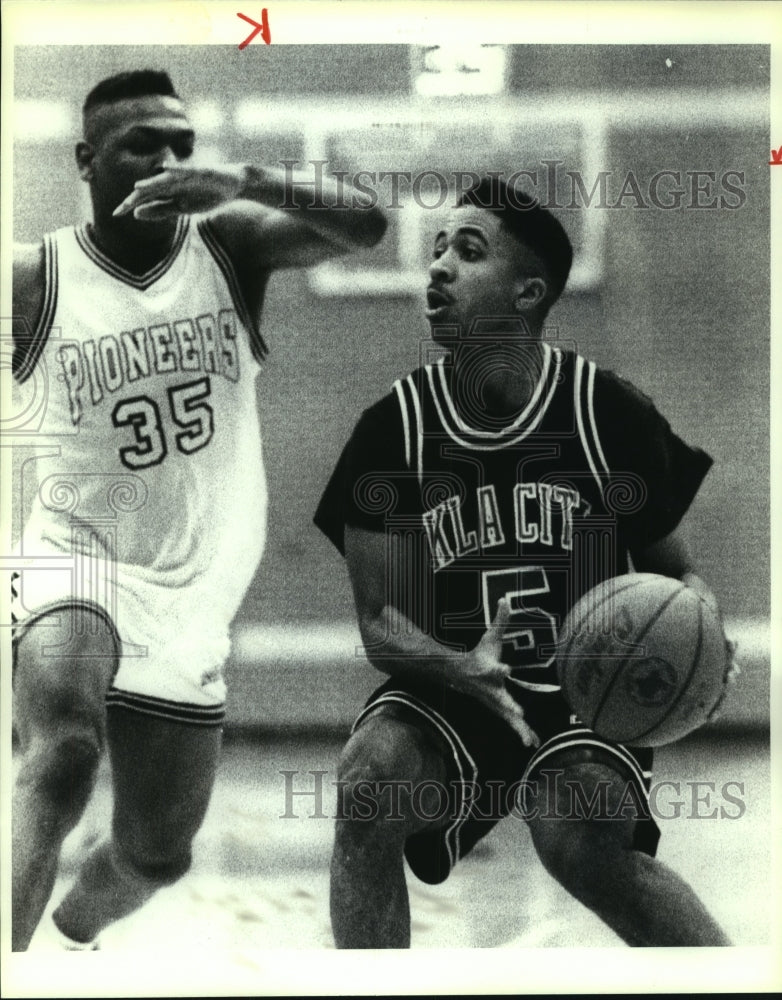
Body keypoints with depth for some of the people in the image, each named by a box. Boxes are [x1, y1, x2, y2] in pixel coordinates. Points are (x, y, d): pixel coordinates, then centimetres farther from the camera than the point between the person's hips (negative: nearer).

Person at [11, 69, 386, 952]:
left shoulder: (229, 244, -4)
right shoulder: (32, 281, -8)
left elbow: (368, 225, -20)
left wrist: (246, 181, -34)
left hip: (192, 590, 3)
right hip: (76, 558, -3)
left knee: (156, 856, 15)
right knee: (61, 753, -37)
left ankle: (72, 931, 46)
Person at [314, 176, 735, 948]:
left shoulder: (609, 412, -6)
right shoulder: (395, 427, -4)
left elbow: (673, 571, 6)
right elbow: (381, 621, -5)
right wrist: (464, 668, -27)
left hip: (591, 693, -1)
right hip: (449, 689, 2)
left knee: (581, 838, -29)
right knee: (369, 777, -28)